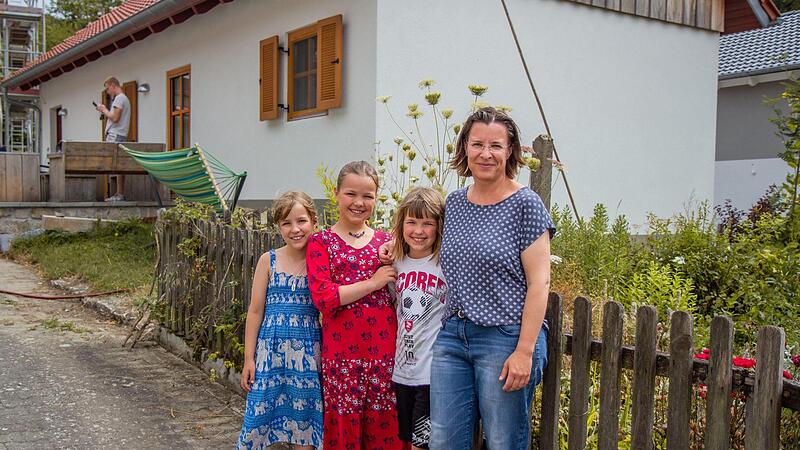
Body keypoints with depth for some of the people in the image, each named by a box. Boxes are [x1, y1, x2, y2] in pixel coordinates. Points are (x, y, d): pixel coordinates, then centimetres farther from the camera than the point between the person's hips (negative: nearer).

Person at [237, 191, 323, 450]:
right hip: (271, 349, 0)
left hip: (308, 352, 0)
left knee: (305, 417, 8)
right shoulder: (269, 261, -1)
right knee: (261, 414, 3)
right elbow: (255, 311, 2)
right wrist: (249, 358, 2)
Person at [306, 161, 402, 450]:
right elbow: (323, 298, -12)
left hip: (385, 350, 3)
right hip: (341, 352, -2)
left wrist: (393, 260, -1)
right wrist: (373, 282, -11)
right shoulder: (321, 242, 1)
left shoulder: (385, 241, 10)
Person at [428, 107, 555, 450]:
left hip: (505, 339, -5)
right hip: (452, 336, 6)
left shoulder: (525, 204, -7)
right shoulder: (454, 203, 11)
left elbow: (539, 283, -11)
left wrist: (524, 351, -16)